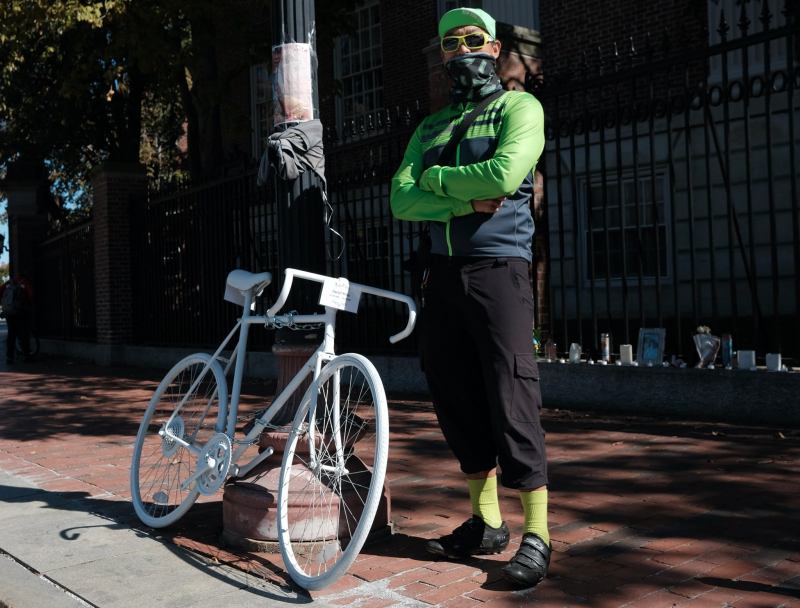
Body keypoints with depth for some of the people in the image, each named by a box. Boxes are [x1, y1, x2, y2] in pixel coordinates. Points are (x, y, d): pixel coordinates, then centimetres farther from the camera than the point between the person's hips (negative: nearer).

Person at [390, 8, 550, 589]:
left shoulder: (518, 106, 3)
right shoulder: (430, 127, 19)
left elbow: (504, 175, -17)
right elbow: (402, 198, 3)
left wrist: (435, 177, -3)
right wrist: (467, 201, -13)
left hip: (498, 268, -6)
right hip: (444, 272, 6)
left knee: (511, 398, -9)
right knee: (456, 398, 7)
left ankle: (537, 534, 2)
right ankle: (486, 523, 21)